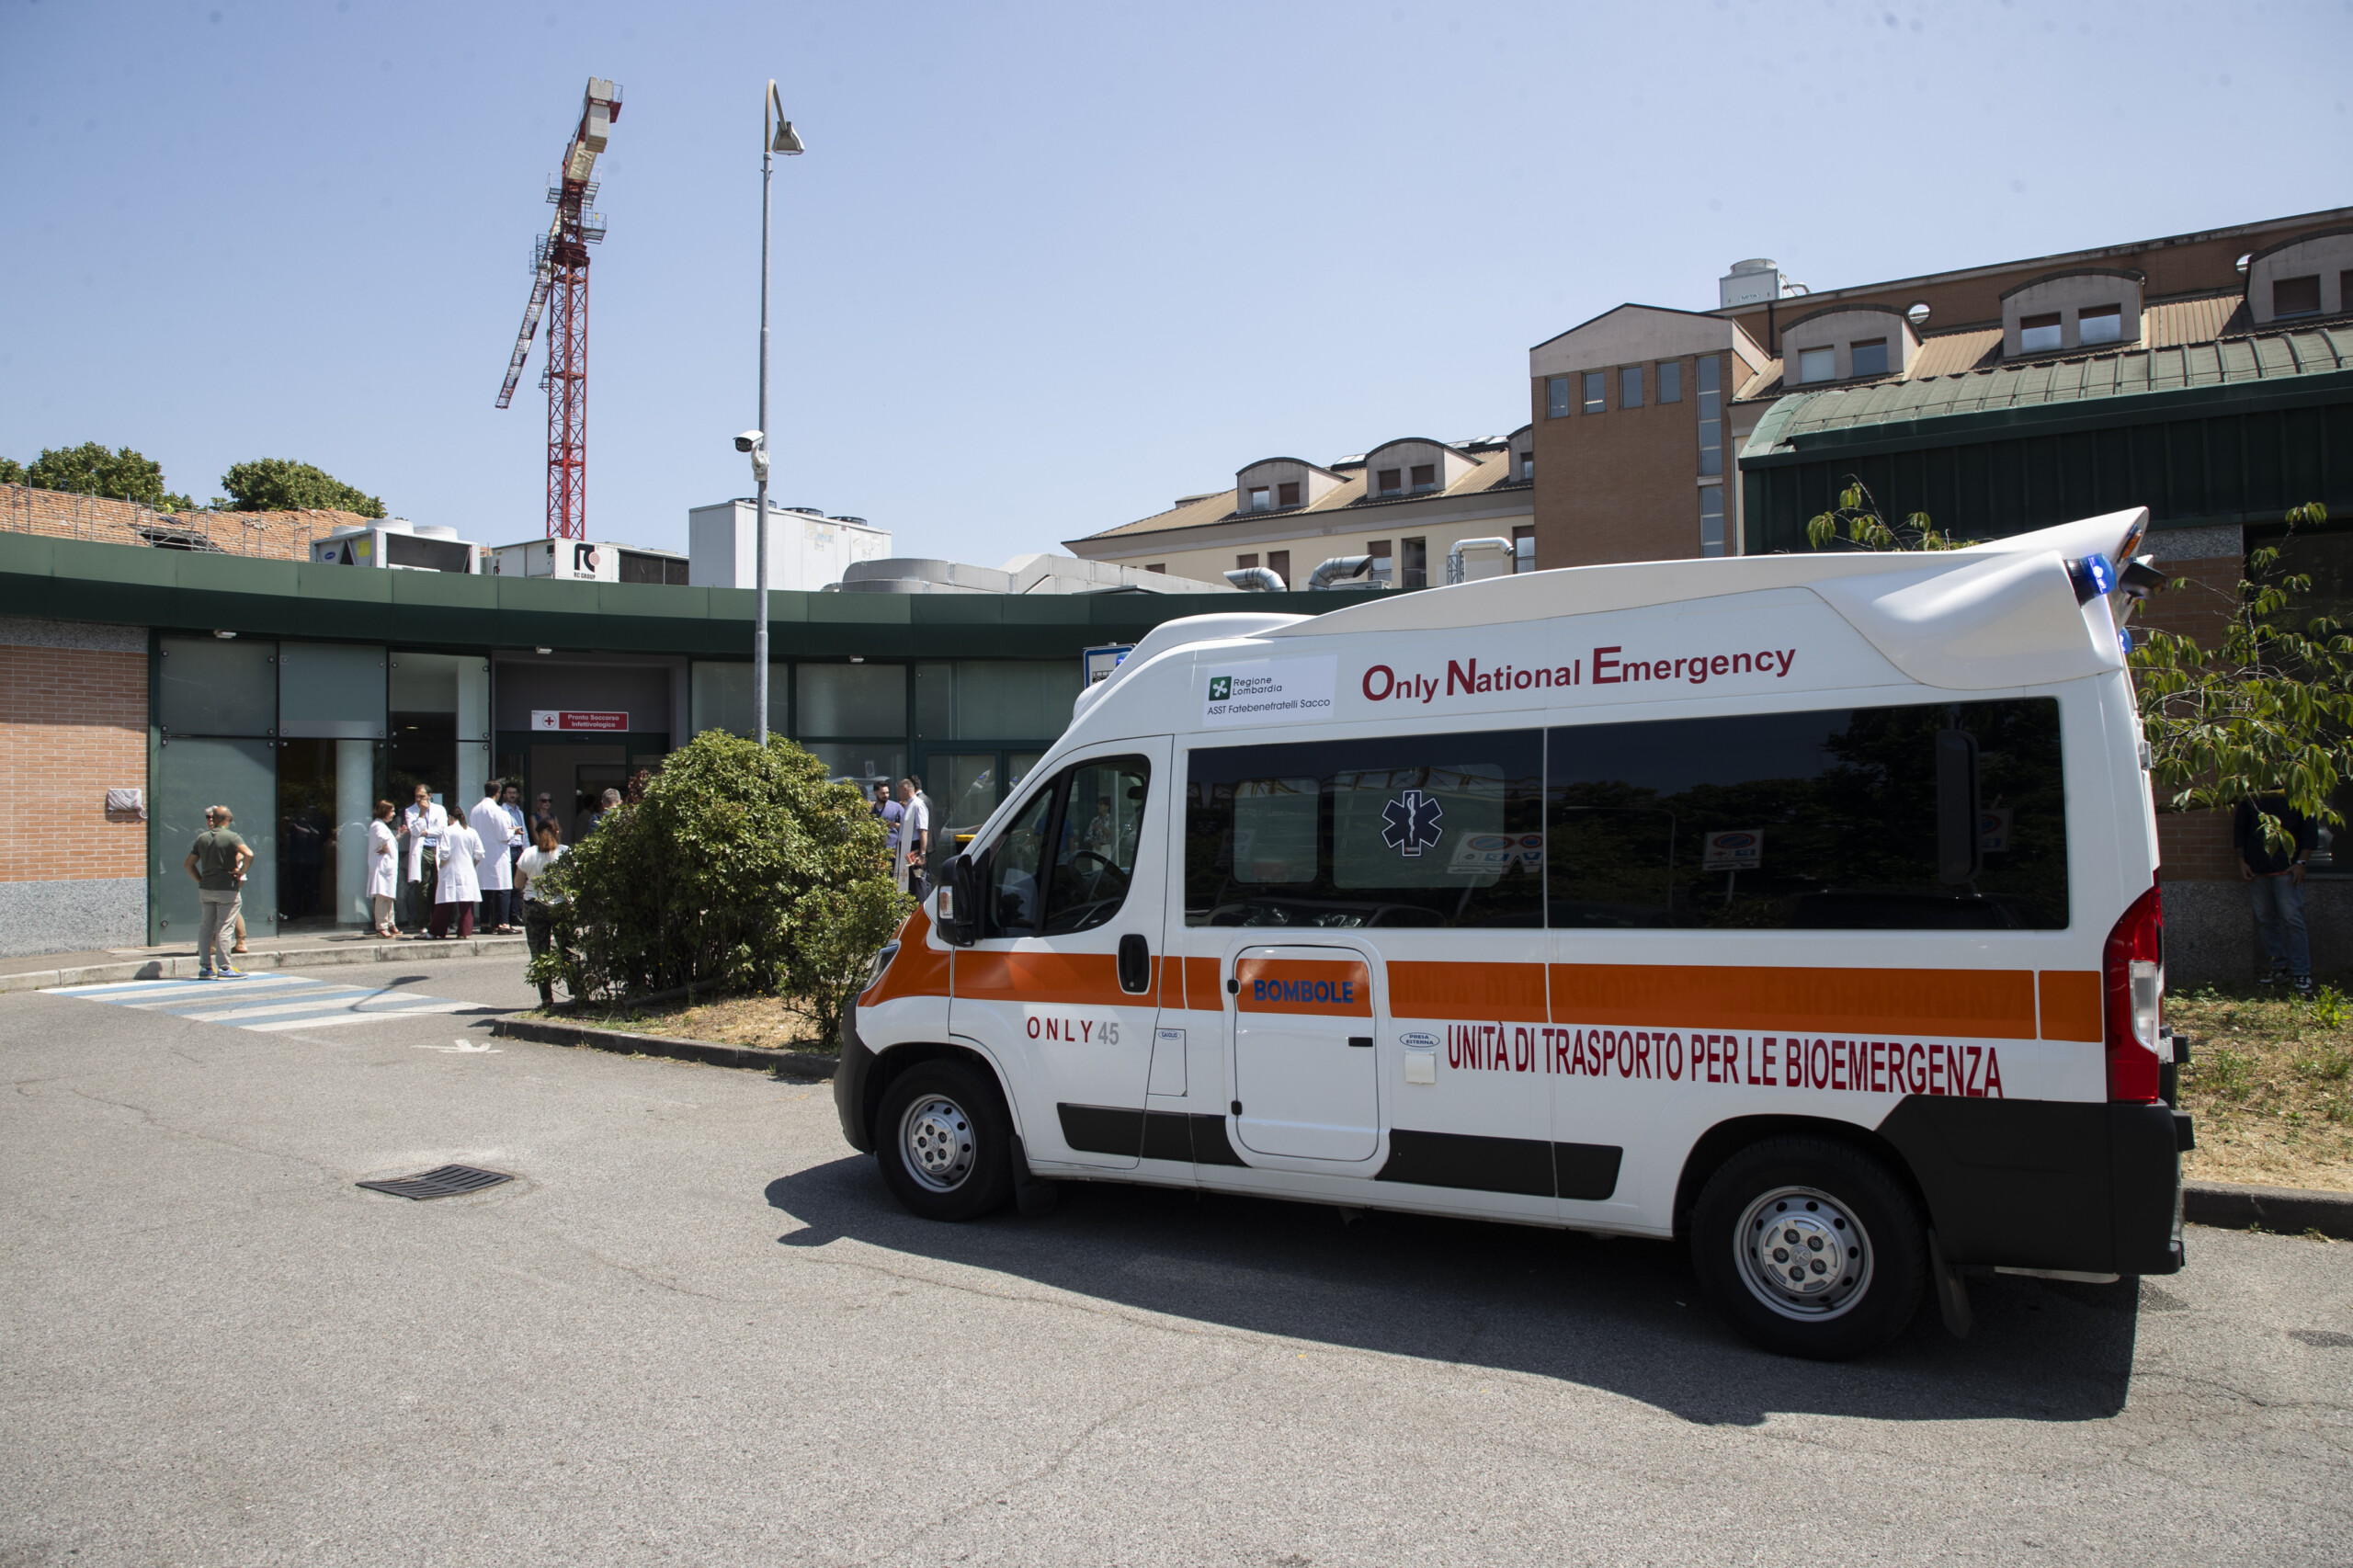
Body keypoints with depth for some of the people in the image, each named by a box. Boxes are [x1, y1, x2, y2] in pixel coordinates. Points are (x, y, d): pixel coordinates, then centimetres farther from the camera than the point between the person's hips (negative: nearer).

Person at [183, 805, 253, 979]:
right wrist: (240, 873, -13)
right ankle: (224, 968, -1)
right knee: (224, 929, -2)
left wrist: (201, 880, 14)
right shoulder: (231, 837, -9)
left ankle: (205, 967, 13)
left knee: (205, 927, 11)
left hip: (205, 889, 5)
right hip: (227, 889, -5)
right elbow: (248, 854, -25)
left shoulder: (202, 837, 8)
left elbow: (188, 863, 12)